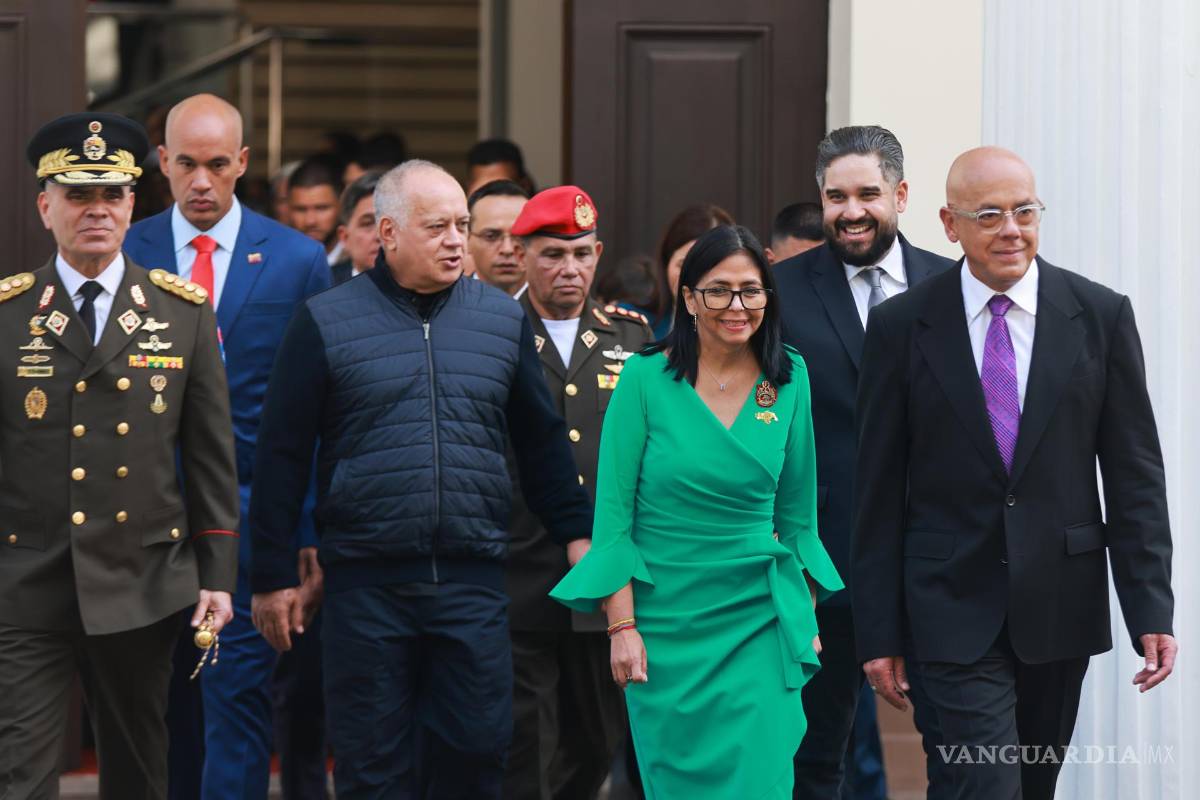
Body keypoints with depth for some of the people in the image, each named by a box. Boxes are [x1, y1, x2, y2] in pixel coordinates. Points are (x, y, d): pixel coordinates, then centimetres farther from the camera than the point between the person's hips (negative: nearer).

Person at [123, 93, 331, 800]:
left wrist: (312, 533, -2)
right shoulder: (125, 255, 6)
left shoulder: (298, 260, 3)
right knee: (163, 706, 9)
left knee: (238, 697, -8)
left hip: (249, 511, -2)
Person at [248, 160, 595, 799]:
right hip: (365, 582, -2)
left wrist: (576, 533, 8)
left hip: (473, 579, 2)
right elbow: (282, 454, 1)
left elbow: (541, 441, 15)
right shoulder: (325, 322, 0)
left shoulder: (502, 318, 9)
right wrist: (273, 576, -1)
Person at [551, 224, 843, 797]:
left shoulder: (789, 379, 1)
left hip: (759, 620, 2)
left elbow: (796, 509, 10)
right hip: (666, 619, -1)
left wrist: (806, 613, 9)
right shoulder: (645, 378, -7)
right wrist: (622, 626, -11)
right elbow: (612, 512, -6)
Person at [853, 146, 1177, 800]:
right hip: (955, 610, -2)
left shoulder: (1101, 316, 1)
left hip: (1061, 604, 2)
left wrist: (1151, 611, -5)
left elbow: (1135, 475, 2)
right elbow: (878, 492, 1)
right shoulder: (901, 326, -2)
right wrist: (878, 633, -2)